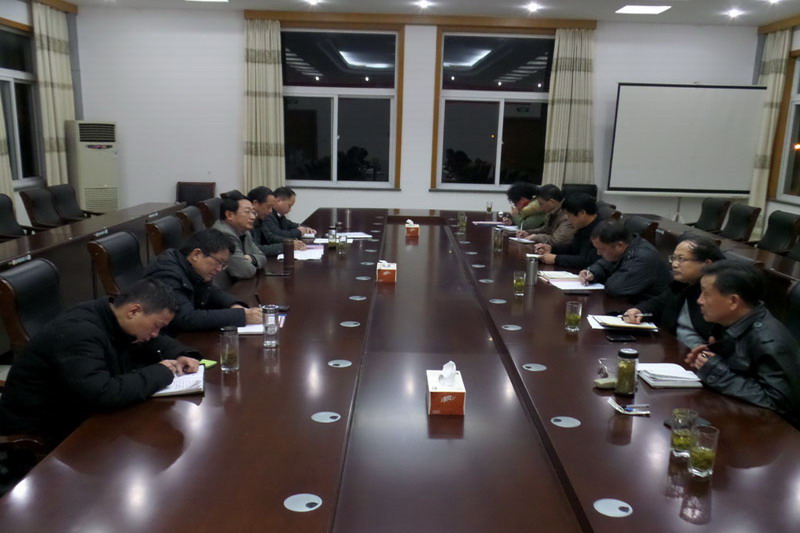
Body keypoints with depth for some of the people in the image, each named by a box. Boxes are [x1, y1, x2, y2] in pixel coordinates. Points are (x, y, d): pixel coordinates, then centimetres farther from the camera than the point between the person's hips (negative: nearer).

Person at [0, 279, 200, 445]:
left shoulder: (113, 318, -3)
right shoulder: (78, 332, -29)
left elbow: (155, 341, 14)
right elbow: (102, 394, -40)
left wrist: (180, 355, -7)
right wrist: (160, 373, -27)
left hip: (80, 413, 8)